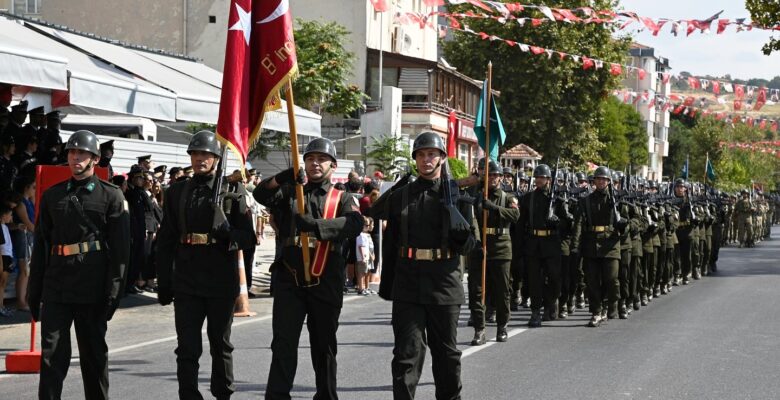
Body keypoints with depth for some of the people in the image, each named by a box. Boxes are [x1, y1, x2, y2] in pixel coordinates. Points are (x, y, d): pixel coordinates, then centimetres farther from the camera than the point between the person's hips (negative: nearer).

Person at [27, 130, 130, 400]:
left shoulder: (111, 196, 2)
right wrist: (34, 291, 9)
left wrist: (113, 292, -9)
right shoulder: (52, 195, 12)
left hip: (92, 288, -2)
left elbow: (120, 248, -3)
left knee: (94, 353, 9)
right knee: (52, 354, -3)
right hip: (56, 287, 2)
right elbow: (40, 245, 13)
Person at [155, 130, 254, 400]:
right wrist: (163, 283, 5)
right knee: (187, 347, -2)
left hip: (222, 280, -1)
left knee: (221, 344, 12)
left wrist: (230, 233, -23)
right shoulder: (176, 192, 8)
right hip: (186, 281, 1)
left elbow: (247, 233, 0)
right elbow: (165, 241, 9)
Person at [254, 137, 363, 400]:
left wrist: (316, 225, -32)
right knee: (283, 344, -5)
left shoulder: (342, 198, 5)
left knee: (324, 345, 10)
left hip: (326, 282, 0)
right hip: (289, 279, 0)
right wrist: (284, 177, -28)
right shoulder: (290, 191, 11)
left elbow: (355, 224, -16)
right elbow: (261, 195, -8)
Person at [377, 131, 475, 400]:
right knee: (407, 352, -3)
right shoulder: (399, 197, 7)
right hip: (408, 287, 0)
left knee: (447, 352, 13)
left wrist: (462, 233, -21)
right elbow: (390, 245, 11)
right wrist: (386, 285, 9)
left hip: (444, 285, 0)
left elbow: (468, 246, 2)